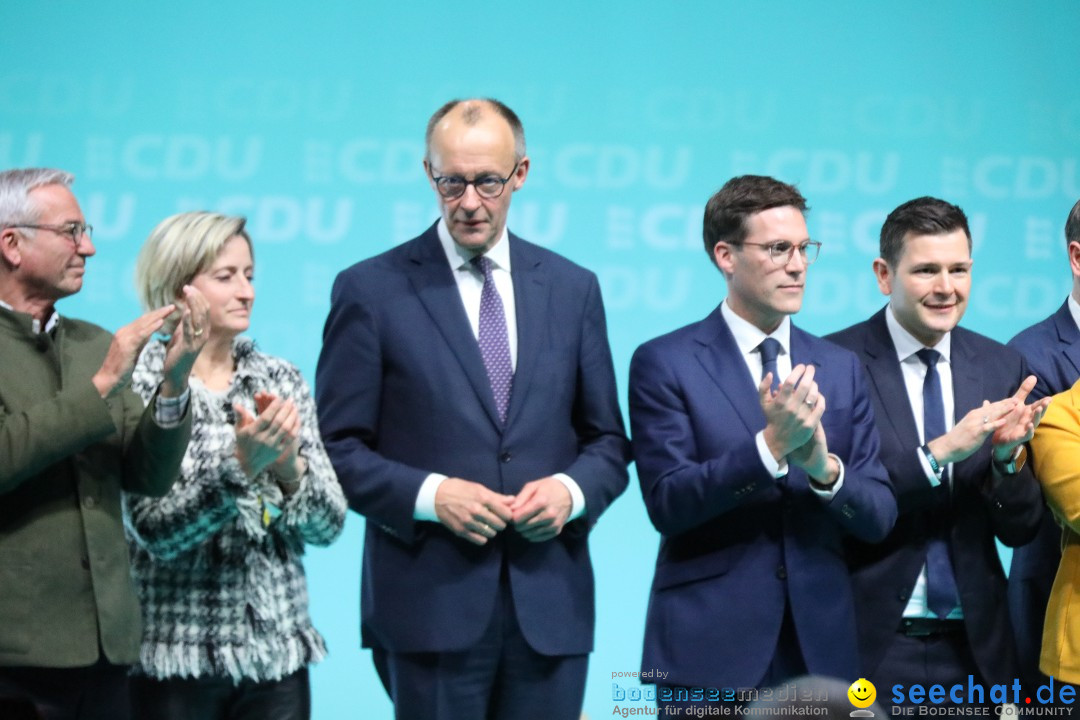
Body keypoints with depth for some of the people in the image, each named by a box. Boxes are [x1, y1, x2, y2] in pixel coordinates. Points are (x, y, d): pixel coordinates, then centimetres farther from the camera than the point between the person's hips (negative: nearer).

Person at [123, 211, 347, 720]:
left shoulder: (280, 380, 6)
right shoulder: (139, 384, -6)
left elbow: (328, 524, 3)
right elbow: (155, 530, -13)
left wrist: (288, 466, -15)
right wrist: (241, 465, -24)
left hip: (276, 652, 4)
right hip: (175, 656, -4)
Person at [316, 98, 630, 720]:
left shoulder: (572, 289, 11)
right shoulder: (371, 290, 1)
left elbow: (608, 441, 15)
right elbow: (338, 448, 0)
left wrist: (571, 489, -6)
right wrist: (429, 494, -15)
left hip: (551, 604, 3)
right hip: (431, 600, -3)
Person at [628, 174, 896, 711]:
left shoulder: (840, 369, 9)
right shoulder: (665, 364, -2)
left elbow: (879, 517, 5)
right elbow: (667, 503, -12)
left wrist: (824, 467, -15)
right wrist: (769, 446, -23)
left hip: (821, 645, 4)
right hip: (712, 647, -4)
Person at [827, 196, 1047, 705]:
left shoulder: (1002, 368, 3)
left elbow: (1019, 530, 4)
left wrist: (1006, 457, -15)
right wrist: (939, 452, -22)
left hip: (974, 645, 4)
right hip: (870, 643, -4)